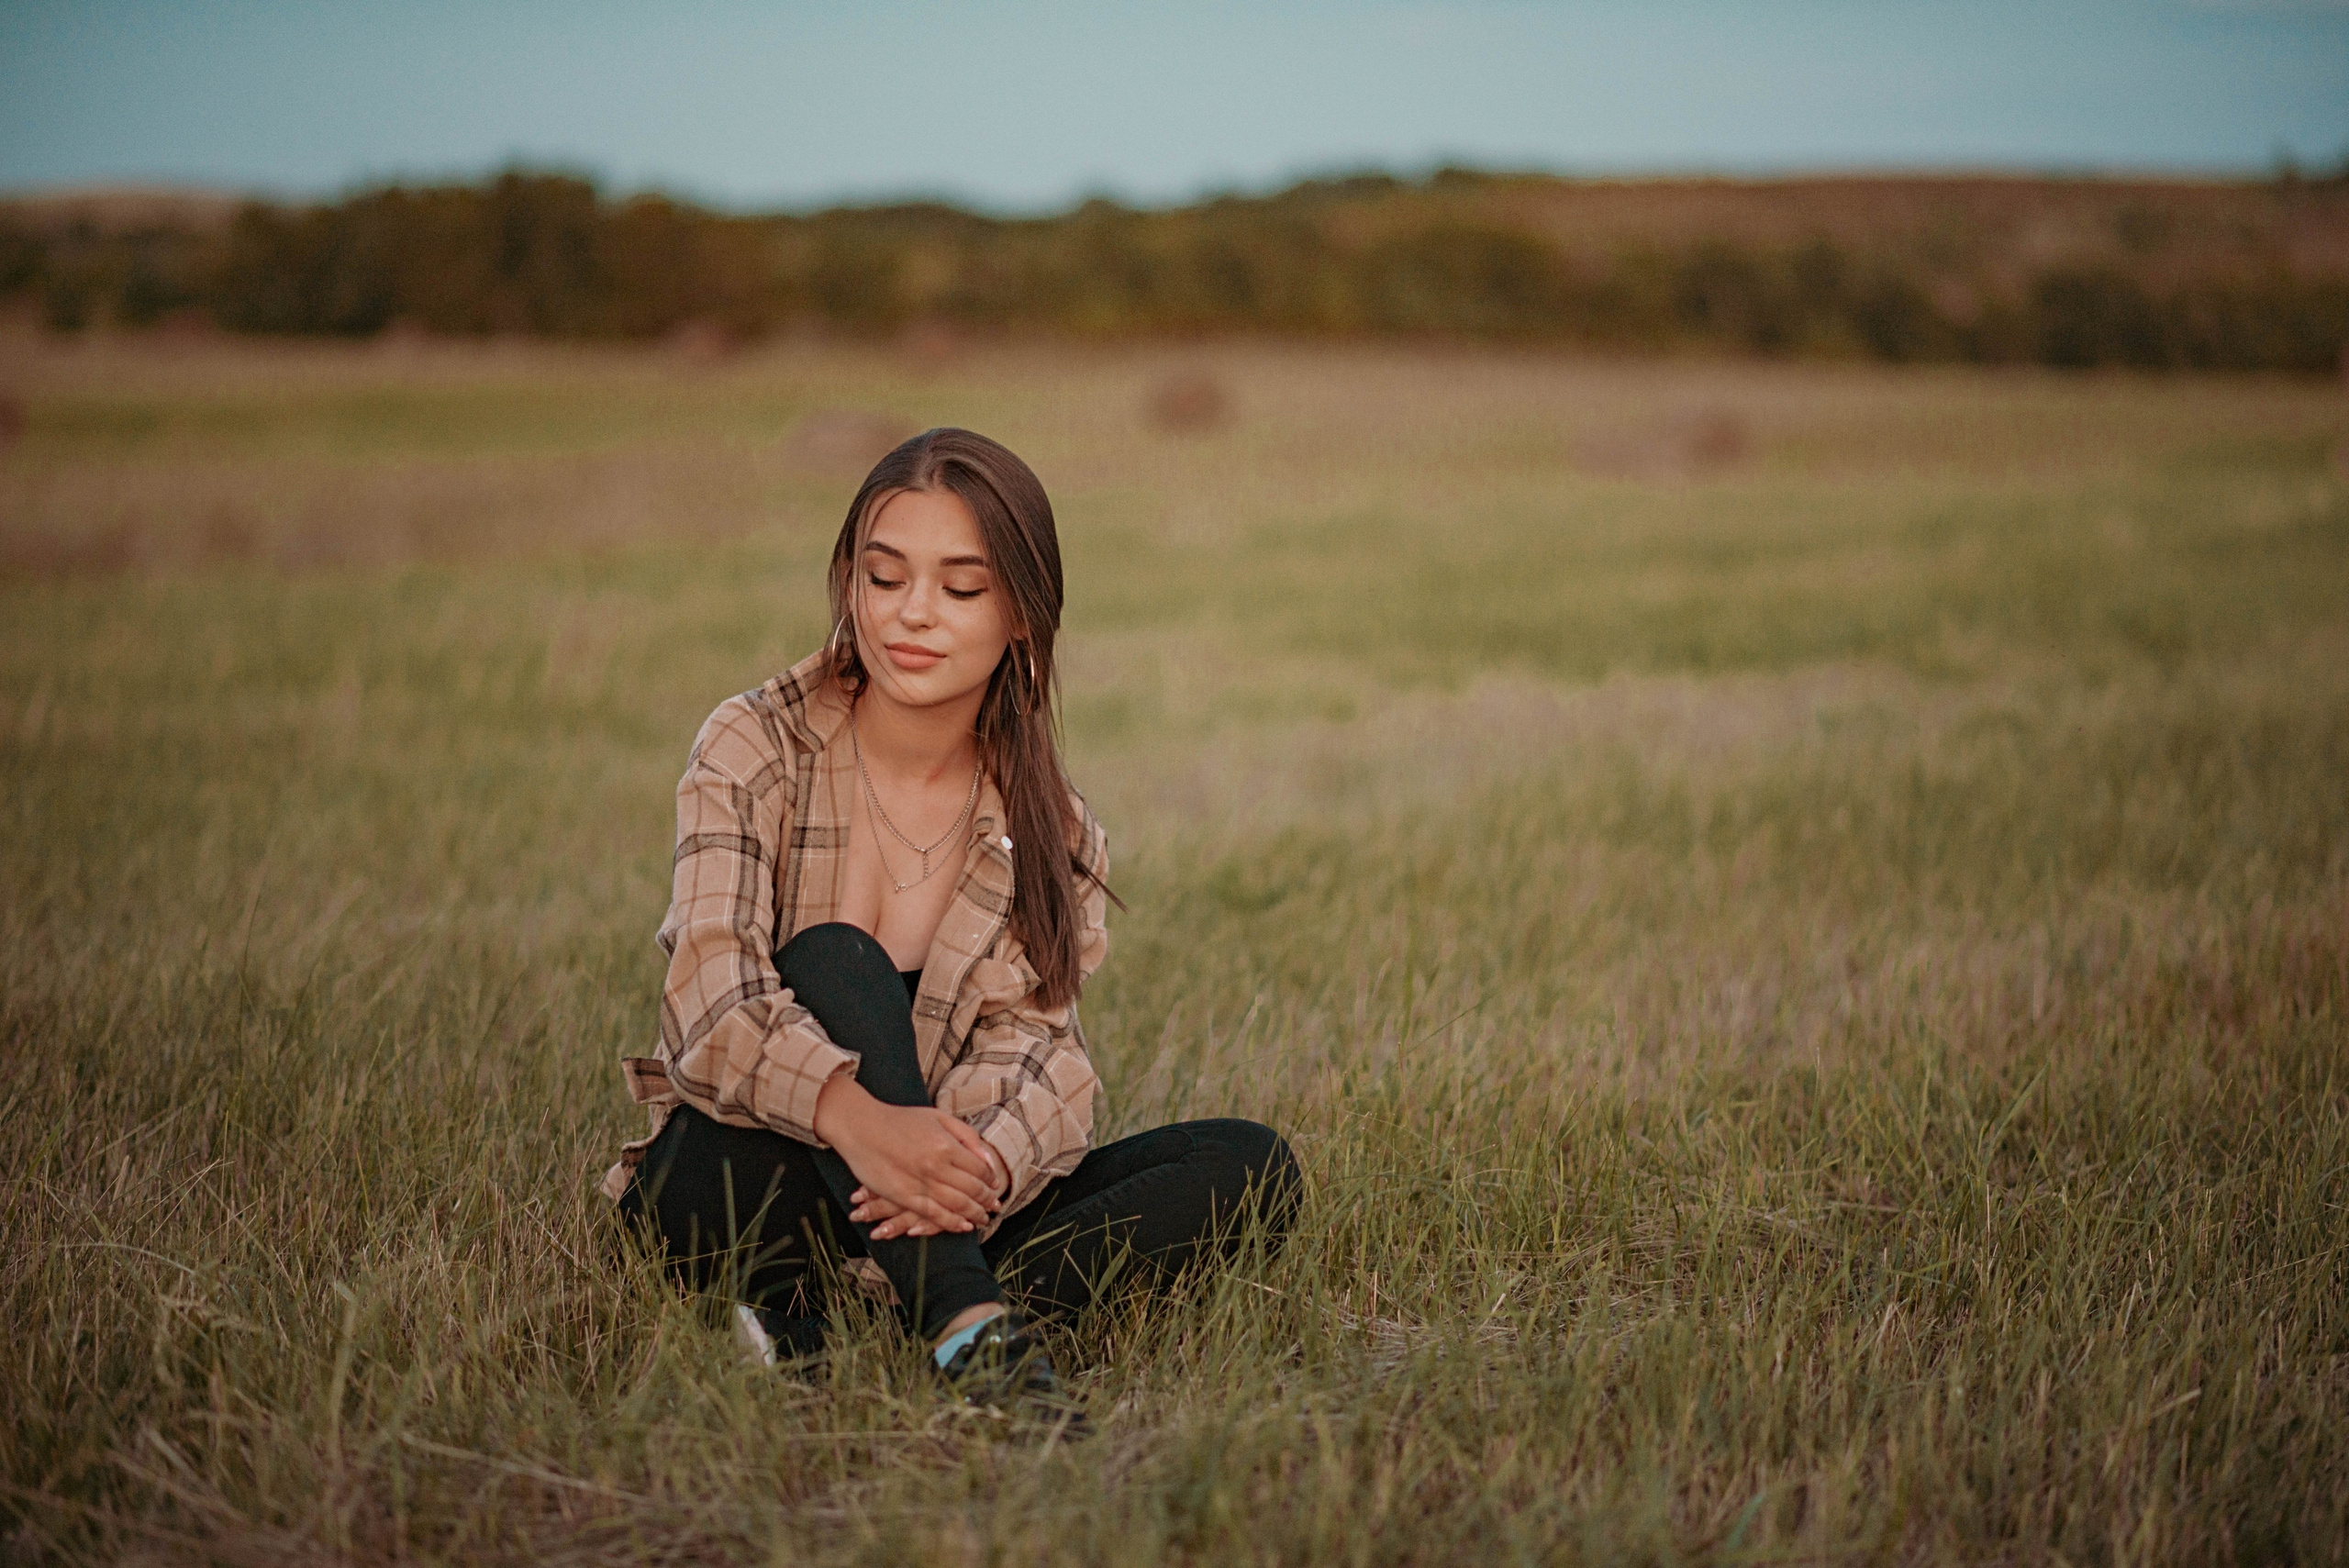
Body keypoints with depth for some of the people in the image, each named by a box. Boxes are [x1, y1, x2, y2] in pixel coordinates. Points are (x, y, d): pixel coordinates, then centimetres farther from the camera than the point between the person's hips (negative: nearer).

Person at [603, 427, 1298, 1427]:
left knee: (1252, 1168, -17)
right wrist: (855, 1116, -43)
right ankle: (968, 1327, -43)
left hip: (926, 1200, 3)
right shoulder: (758, 747, -7)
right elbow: (711, 995, -22)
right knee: (836, 961, -29)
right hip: (738, 1180, -3)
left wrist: (985, 1165, -37)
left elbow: (1032, 1050, -12)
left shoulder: (1051, 832, 1)